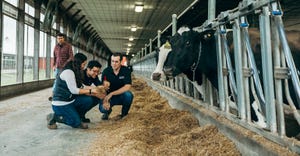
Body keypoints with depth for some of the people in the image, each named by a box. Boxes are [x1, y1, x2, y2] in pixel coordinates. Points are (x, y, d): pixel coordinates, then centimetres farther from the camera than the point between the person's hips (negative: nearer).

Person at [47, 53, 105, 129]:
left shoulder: (76, 73, 10)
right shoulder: (68, 72, -20)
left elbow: (80, 89, 7)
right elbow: (74, 90, -23)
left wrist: (96, 94, 0)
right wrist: (90, 91, -17)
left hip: (70, 100, 9)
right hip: (61, 104, -9)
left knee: (88, 100, -8)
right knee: (76, 123, -8)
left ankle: (75, 117, 6)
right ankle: (54, 117, 3)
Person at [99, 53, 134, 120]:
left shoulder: (126, 70, -12)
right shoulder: (106, 71, -9)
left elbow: (127, 87, -23)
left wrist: (111, 94, -31)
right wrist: (105, 100, -32)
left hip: (122, 96, 0)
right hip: (109, 97, 1)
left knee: (128, 95, -34)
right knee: (102, 108, -28)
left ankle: (124, 114, -4)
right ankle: (107, 111, 13)